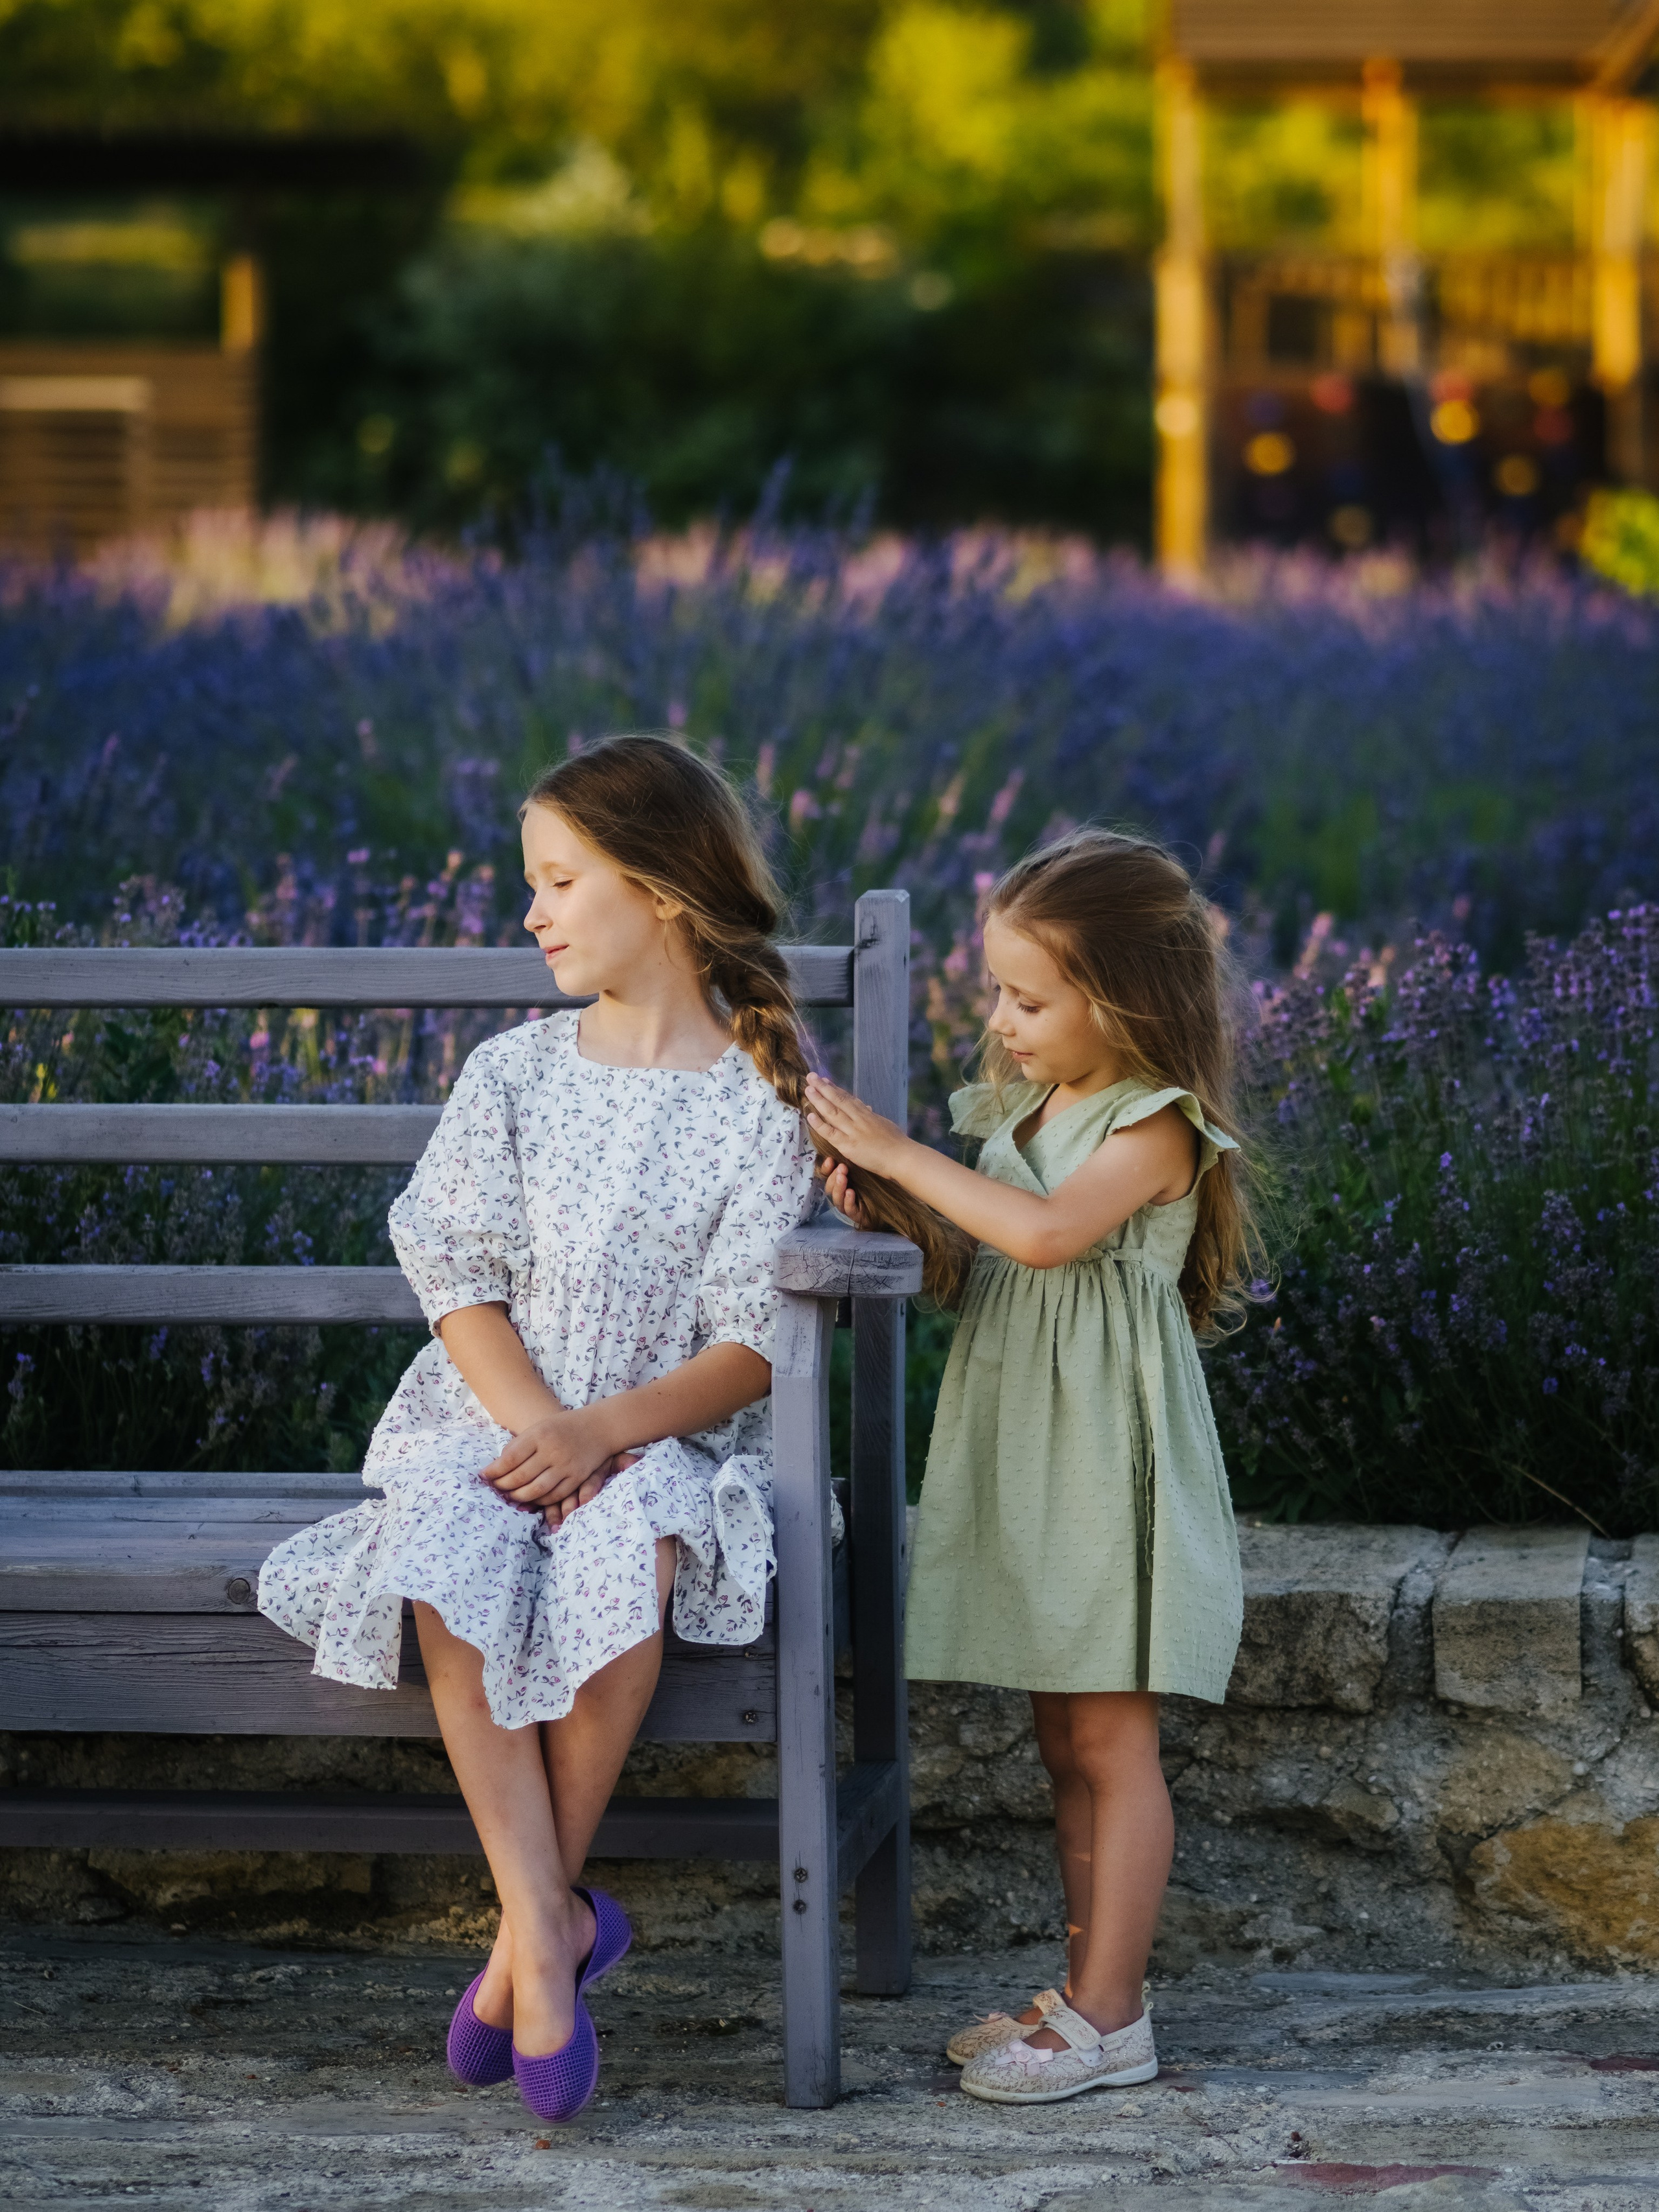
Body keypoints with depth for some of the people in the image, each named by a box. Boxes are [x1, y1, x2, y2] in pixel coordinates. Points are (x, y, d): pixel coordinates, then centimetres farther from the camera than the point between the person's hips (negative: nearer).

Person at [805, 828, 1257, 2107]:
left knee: (1111, 1739, -4)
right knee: (1066, 1742, 13)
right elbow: (966, 1270, 14)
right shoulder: (1017, 1107, 11)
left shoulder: (1157, 1127, -14)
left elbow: (1046, 1233, -30)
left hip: (1106, 1458, -8)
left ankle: (1112, 2021, 0)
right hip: (1020, 1457, 8)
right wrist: (884, 1217, -5)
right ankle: (1092, 1991, 21)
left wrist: (900, 1154, -24)